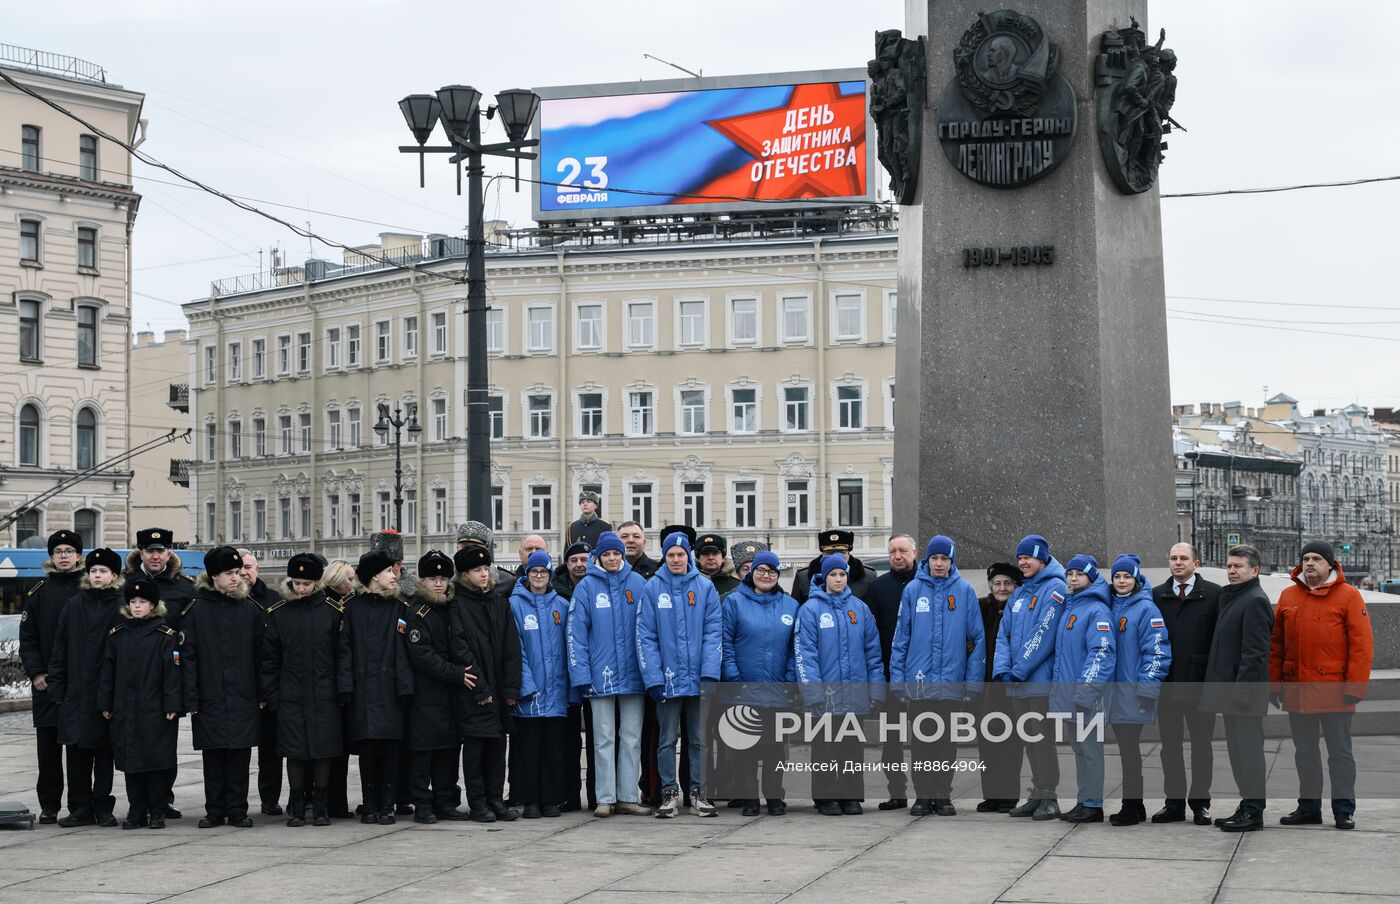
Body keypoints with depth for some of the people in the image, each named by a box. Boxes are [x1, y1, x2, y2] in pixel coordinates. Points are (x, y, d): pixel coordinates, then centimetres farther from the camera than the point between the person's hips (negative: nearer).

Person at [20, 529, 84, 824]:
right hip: (47, 682, 2)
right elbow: (27, 638, 7)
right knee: (48, 746, 3)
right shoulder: (39, 593, 8)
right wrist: (36, 673, -4)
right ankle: (49, 806, 9)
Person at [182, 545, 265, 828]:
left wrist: (262, 693, 2)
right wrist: (191, 699, -7)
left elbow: (260, 653, 8)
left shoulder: (249, 609, 6)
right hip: (210, 696, -1)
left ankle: (238, 810, 9)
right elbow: (188, 656, -2)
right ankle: (214, 811, 13)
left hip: (243, 697, 1)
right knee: (213, 755, 4)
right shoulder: (196, 610, -1)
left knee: (240, 754, 2)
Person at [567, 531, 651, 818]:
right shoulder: (586, 587, 0)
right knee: (604, 738, 3)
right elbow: (575, 633, -2)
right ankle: (605, 799, 7)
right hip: (601, 675, -2)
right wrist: (581, 674, -9)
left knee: (632, 737, 5)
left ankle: (628, 797, 11)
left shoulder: (638, 583, 5)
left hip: (633, 673, 2)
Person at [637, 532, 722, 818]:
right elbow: (645, 636, -2)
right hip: (668, 679, -1)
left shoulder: (705, 587, 2)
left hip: (699, 679, 1)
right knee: (667, 740, 5)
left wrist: (710, 673, -11)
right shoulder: (652, 589, 0)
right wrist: (653, 678, -10)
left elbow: (713, 631, -1)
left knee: (700, 740, 6)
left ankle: (699, 794, 13)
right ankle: (669, 794, 11)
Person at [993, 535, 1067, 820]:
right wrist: (1002, 668, -3)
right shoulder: (1019, 594, 17)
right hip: (1017, 682, 8)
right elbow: (1004, 634, 13)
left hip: (1040, 681, -8)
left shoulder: (1054, 589, -8)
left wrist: (1021, 670, -15)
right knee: (1029, 740, 11)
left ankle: (1049, 798, -2)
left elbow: (1044, 634, -16)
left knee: (1042, 739, -6)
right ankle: (1037, 796, 16)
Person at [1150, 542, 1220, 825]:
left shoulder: (1213, 594, 1)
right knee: (1170, 746, 8)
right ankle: (1174, 802, 16)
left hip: (1200, 683, -3)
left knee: (1201, 745, 5)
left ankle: (1200, 803, 13)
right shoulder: (1157, 595, 9)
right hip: (1167, 684, 3)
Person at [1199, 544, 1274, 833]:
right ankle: (1248, 807, 21)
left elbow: (1254, 653, -19)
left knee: (1248, 750, -6)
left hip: (1245, 690, -10)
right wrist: (1227, 689, 17)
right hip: (1232, 690, 10)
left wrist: (1240, 691, -22)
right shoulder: (1232, 598, 19)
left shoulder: (1255, 601, -13)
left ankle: (1253, 812, -1)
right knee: (1239, 750, 14)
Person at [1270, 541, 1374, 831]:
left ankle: (1344, 809, 10)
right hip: (1296, 692, 4)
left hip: (1334, 692, -4)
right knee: (1305, 752, 11)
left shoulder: (1348, 596, -3)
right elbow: (1276, 644, 12)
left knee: (1340, 752, 3)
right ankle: (1308, 807, 20)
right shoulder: (1288, 596, 10)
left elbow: (1362, 644, -6)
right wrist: (1275, 684, 7)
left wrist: (1354, 687, -12)